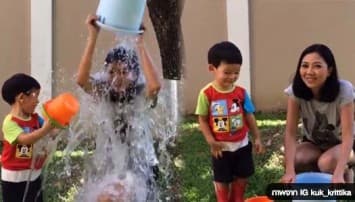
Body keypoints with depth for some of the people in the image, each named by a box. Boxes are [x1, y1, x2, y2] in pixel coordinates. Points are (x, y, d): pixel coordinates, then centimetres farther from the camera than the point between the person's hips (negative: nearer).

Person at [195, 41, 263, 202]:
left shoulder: (241, 92, -7)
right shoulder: (207, 93, -16)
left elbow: (249, 116, 3)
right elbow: (203, 120, -10)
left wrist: (257, 138, 3)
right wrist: (211, 142, -15)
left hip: (242, 144, 3)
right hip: (221, 147, -3)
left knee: (242, 177, 16)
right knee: (221, 181, 12)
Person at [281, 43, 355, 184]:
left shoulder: (343, 90, -28)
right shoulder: (296, 90, -22)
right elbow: (291, 132, -25)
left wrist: (338, 174, -45)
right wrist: (289, 170, -39)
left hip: (340, 144, -2)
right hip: (313, 143, 2)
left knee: (327, 162, -34)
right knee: (296, 160, -30)